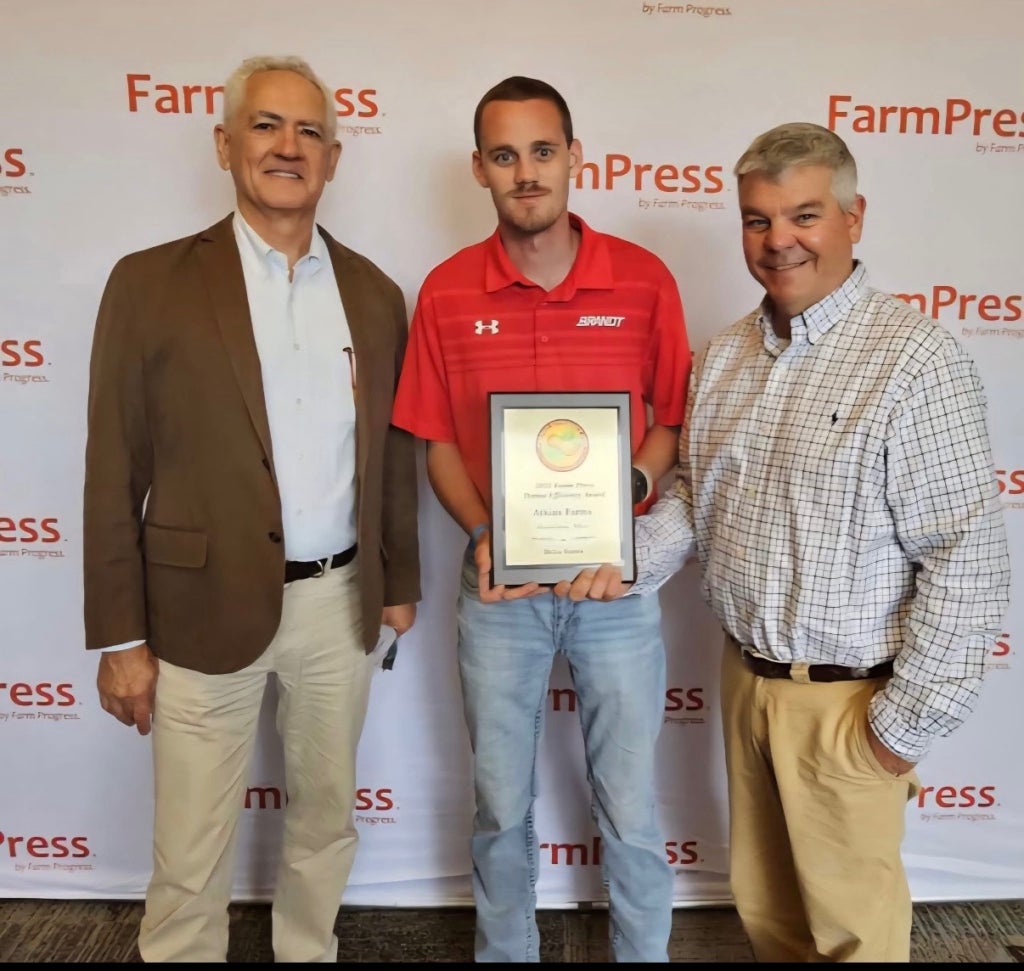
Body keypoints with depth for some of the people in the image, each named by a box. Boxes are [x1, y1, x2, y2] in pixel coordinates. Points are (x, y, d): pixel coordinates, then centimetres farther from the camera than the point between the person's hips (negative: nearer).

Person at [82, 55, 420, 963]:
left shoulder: (373, 293, 5)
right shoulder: (152, 282, -5)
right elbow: (115, 473, -5)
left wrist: (400, 580, 11)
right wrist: (121, 638, -6)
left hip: (341, 603, 4)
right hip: (207, 611, -3)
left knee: (327, 818, 20)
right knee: (190, 856, 10)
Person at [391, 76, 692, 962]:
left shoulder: (644, 279, -5)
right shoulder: (446, 291, -3)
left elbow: (674, 419, 4)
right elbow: (438, 443, 2)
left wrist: (635, 480, -16)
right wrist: (483, 535, -14)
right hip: (499, 586, 1)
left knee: (631, 811, 12)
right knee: (502, 806, 17)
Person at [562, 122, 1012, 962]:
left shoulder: (916, 360, -17)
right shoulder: (724, 355, 4)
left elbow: (969, 558, -17)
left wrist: (910, 721, -13)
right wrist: (631, 558, -7)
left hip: (846, 698, -5)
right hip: (745, 677, 6)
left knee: (849, 921, 16)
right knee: (763, 902, 24)